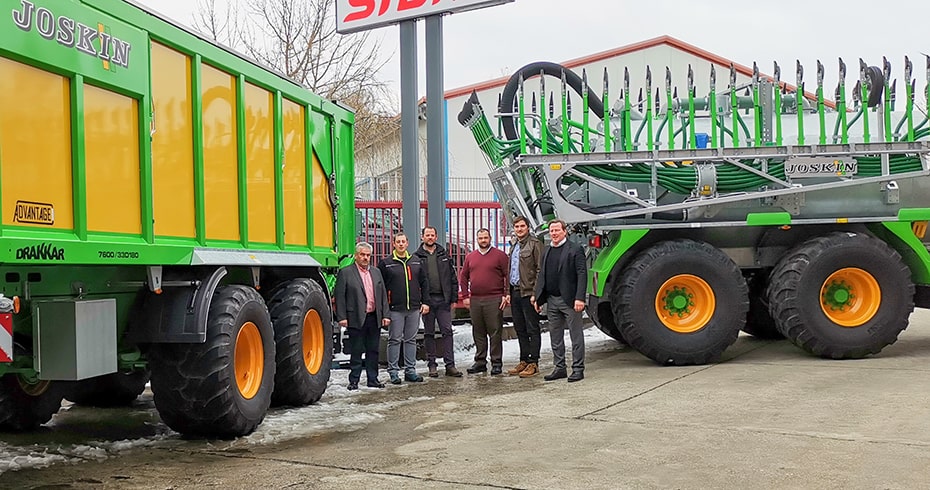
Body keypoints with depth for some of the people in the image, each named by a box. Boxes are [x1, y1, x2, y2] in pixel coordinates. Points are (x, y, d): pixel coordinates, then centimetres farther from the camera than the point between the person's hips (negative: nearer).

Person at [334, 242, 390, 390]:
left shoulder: (376, 272, 14)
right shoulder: (345, 272, -2)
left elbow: (383, 294, 15)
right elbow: (339, 296, -5)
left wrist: (385, 315, 7)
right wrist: (342, 317, -12)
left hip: (374, 318, 5)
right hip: (356, 319, -5)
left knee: (373, 350, 10)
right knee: (356, 351, 1)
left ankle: (373, 379, 18)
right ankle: (354, 380, 9)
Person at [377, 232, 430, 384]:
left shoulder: (416, 261, 11)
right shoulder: (386, 263, 0)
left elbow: (424, 283, 15)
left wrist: (425, 302, 7)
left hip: (414, 308, 4)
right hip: (395, 309, -3)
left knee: (411, 340, 9)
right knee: (394, 340, 0)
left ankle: (410, 370, 15)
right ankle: (393, 372, 6)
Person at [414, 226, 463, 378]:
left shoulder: (444, 255, 10)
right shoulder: (416, 257, 2)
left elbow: (453, 278, 11)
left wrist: (453, 297, 4)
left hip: (443, 300, 2)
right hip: (426, 300, -2)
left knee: (447, 331, -2)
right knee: (429, 334, 6)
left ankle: (450, 365, 0)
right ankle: (432, 365, 12)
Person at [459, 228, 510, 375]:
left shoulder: (499, 255, 1)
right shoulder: (470, 257, 13)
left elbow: (508, 276, -2)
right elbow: (464, 277, 17)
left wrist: (506, 294, -10)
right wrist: (465, 296, 8)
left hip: (494, 300, -4)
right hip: (475, 301, 4)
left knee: (495, 332, -2)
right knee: (478, 333, 9)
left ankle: (497, 363, 3)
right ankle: (480, 362, 16)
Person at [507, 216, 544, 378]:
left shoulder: (535, 244, -7)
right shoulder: (514, 246, 18)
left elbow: (540, 270, -12)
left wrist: (535, 292, -18)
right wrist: (508, 292, 13)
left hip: (528, 293, -8)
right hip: (515, 292, 8)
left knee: (532, 329, -3)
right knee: (520, 329, 12)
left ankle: (533, 363, 0)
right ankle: (524, 361, 19)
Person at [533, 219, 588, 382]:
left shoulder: (575, 250, -7)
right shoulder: (546, 251, 14)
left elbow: (582, 275, -12)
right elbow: (541, 275, 17)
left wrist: (580, 298, -20)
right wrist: (537, 298, 10)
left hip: (569, 300, -7)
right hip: (552, 300, 7)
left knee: (576, 336, 0)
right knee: (555, 337, 12)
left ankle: (578, 369, 5)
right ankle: (559, 367, 20)